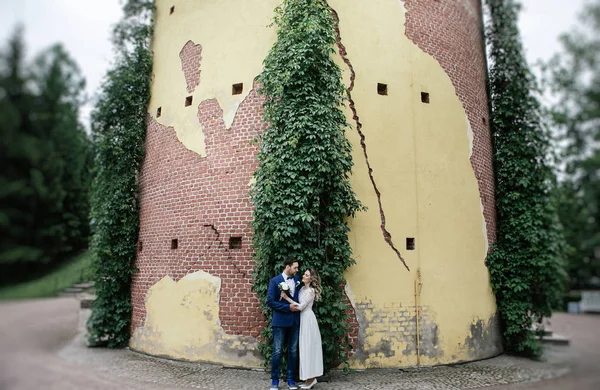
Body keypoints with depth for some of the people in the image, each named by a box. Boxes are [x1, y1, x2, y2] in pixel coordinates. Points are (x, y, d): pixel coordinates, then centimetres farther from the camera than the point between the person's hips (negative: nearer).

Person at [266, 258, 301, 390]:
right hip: (280, 321, -4)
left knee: (293, 351, 10)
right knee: (277, 351, 1)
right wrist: (288, 307, -14)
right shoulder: (275, 281, -8)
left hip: (295, 320, 4)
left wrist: (298, 306, -1)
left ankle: (291, 379, 21)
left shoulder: (297, 279, 5)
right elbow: (270, 302, -11)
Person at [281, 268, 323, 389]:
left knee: (308, 346, -3)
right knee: (306, 346, 10)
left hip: (307, 319, -8)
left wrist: (286, 298, -19)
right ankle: (311, 377, 18)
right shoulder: (303, 288, 11)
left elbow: (300, 307, -20)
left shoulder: (311, 291, -15)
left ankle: (311, 378, 5)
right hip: (303, 318, 9)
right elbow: (299, 304, 8)